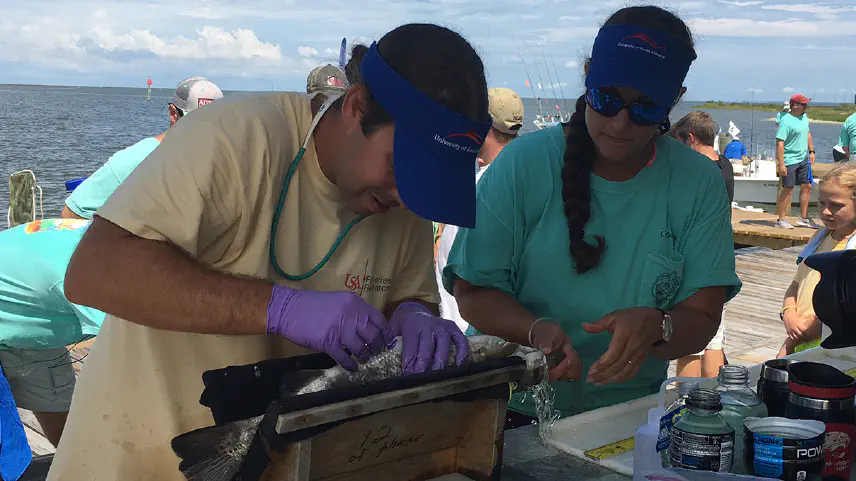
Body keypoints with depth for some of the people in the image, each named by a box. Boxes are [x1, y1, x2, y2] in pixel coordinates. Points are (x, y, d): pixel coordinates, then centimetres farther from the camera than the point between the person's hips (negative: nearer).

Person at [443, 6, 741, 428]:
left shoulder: (699, 184, 1)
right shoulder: (523, 164, -4)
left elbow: (702, 317, 0)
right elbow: (472, 291, -3)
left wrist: (655, 326, -23)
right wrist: (535, 329, -23)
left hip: (629, 412, 3)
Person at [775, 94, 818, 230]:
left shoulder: (804, 117, 9)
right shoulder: (786, 121, -17)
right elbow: (780, 143, -22)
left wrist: (811, 151, 19)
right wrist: (781, 164, -25)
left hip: (803, 159, 8)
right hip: (790, 161, -8)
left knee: (807, 187, 9)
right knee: (787, 189, -3)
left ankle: (804, 218, 19)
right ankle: (781, 220, 6)